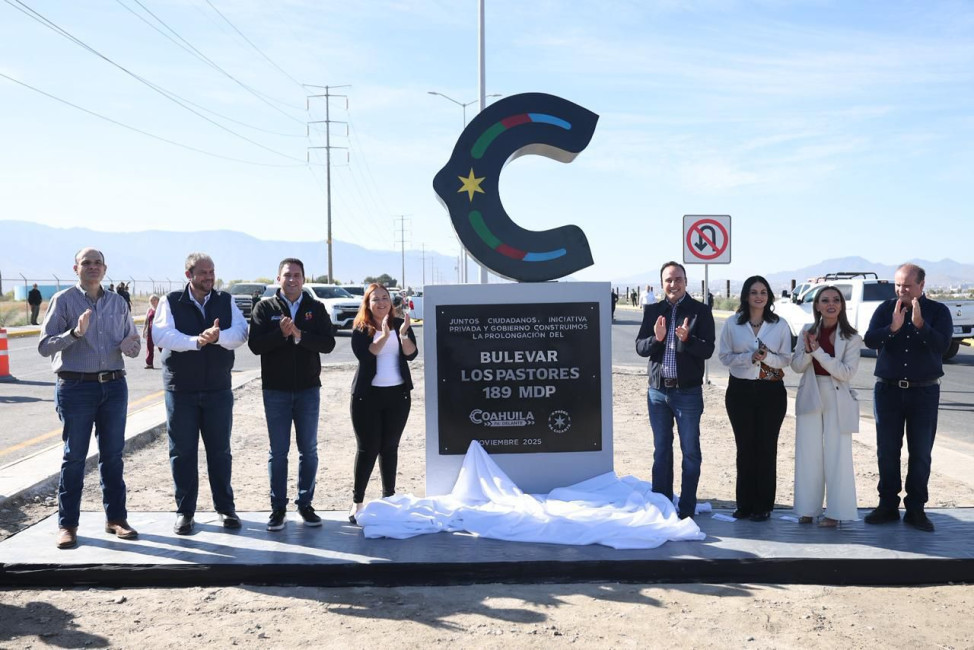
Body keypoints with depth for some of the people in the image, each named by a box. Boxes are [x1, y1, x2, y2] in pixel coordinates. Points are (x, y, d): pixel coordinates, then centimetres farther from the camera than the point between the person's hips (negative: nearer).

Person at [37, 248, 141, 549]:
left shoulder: (118, 303, 10)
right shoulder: (63, 301, -2)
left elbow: (134, 342, 17)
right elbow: (44, 346, -8)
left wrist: (130, 345, -6)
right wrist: (75, 333, -23)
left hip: (114, 386, 4)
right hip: (75, 387, -4)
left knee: (113, 455, 8)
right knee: (74, 456, 2)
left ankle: (116, 518, 17)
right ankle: (67, 524, 10)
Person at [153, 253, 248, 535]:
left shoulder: (226, 301, 6)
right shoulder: (171, 302, 0)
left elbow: (240, 332, -7)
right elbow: (161, 335, -15)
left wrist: (218, 337, -27)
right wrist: (196, 341, -28)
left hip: (218, 389, 2)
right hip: (180, 389, -1)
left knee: (220, 449, 8)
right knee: (182, 451, 4)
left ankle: (225, 507, 19)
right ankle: (185, 511, 15)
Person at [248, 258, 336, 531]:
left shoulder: (316, 308, 4)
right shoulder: (265, 308, 2)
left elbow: (328, 343, -8)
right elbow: (255, 344, -8)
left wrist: (299, 335, -20)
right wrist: (281, 333, -22)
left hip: (308, 389, 1)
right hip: (275, 390, -1)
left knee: (308, 449, 7)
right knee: (278, 451, 4)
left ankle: (305, 504, 18)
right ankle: (278, 508, 11)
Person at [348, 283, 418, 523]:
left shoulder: (400, 324, 5)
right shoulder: (361, 329, -2)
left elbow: (412, 354, -7)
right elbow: (364, 355, -19)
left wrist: (403, 334, -24)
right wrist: (385, 335, -28)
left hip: (398, 394, 3)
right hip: (368, 395, -3)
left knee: (390, 447, 10)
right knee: (368, 448, -2)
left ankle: (389, 496, 19)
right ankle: (357, 501, 5)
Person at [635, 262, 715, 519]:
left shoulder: (700, 311, -4)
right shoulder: (652, 311, 6)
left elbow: (707, 350, -10)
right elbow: (639, 347, 2)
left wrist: (687, 339, -28)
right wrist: (656, 338, -18)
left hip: (688, 392, -3)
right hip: (658, 391, 3)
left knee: (690, 451, 5)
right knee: (661, 450, 12)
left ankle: (687, 508, 13)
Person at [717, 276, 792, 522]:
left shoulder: (780, 325, 1)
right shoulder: (732, 323, 2)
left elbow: (786, 359, 1)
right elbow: (725, 356, 1)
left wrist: (768, 357, -19)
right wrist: (749, 357, -15)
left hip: (771, 392, -1)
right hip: (740, 390, 1)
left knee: (766, 448, 2)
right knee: (745, 447, 6)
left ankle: (763, 506, 11)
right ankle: (745, 504, 16)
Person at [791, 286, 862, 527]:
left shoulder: (851, 337, -5)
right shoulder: (808, 331, 4)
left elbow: (847, 372, -14)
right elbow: (796, 366, 2)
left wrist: (818, 351, -20)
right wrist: (808, 351, -18)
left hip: (837, 399, -3)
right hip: (810, 397, 3)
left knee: (836, 455, 1)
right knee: (808, 453, 7)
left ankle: (835, 512, 8)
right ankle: (808, 509, 17)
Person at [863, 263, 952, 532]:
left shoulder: (938, 311, -1)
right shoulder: (885, 309, 2)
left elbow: (942, 344, -15)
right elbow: (870, 340, -11)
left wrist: (920, 324, -28)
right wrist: (893, 327, -26)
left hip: (924, 391, -1)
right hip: (888, 389, 1)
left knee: (921, 452, 3)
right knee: (887, 451, 5)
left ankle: (915, 509, 12)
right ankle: (888, 505, 15)